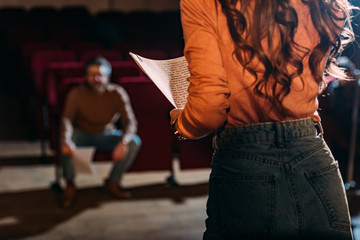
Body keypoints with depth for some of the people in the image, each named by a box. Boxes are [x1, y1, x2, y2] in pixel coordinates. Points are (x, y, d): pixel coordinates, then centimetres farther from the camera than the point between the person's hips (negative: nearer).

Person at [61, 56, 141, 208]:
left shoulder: (117, 93, -15)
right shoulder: (77, 94, -17)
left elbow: (130, 122, -22)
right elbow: (67, 120, -30)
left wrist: (123, 143, -43)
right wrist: (66, 141, -52)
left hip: (106, 135, 1)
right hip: (82, 135, -1)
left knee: (134, 142, -25)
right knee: (66, 144, -35)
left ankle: (113, 182, -7)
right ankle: (70, 185, -10)